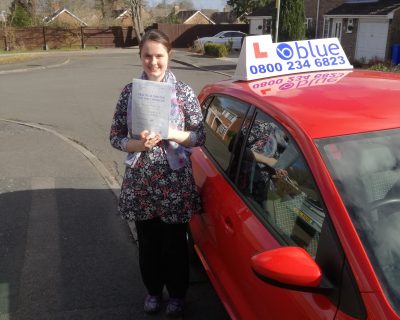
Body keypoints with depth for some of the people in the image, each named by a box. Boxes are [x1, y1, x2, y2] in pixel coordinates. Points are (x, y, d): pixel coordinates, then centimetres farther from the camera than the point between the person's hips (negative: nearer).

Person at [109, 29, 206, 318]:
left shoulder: (183, 92, -5)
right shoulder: (130, 91, 0)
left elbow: (200, 136, -3)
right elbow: (115, 137, 2)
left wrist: (170, 134, -19)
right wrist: (139, 144, -17)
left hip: (175, 180, -2)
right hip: (140, 181, 2)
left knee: (175, 242, 13)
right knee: (148, 241, 16)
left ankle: (177, 293, 36)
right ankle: (153, 290, 40)